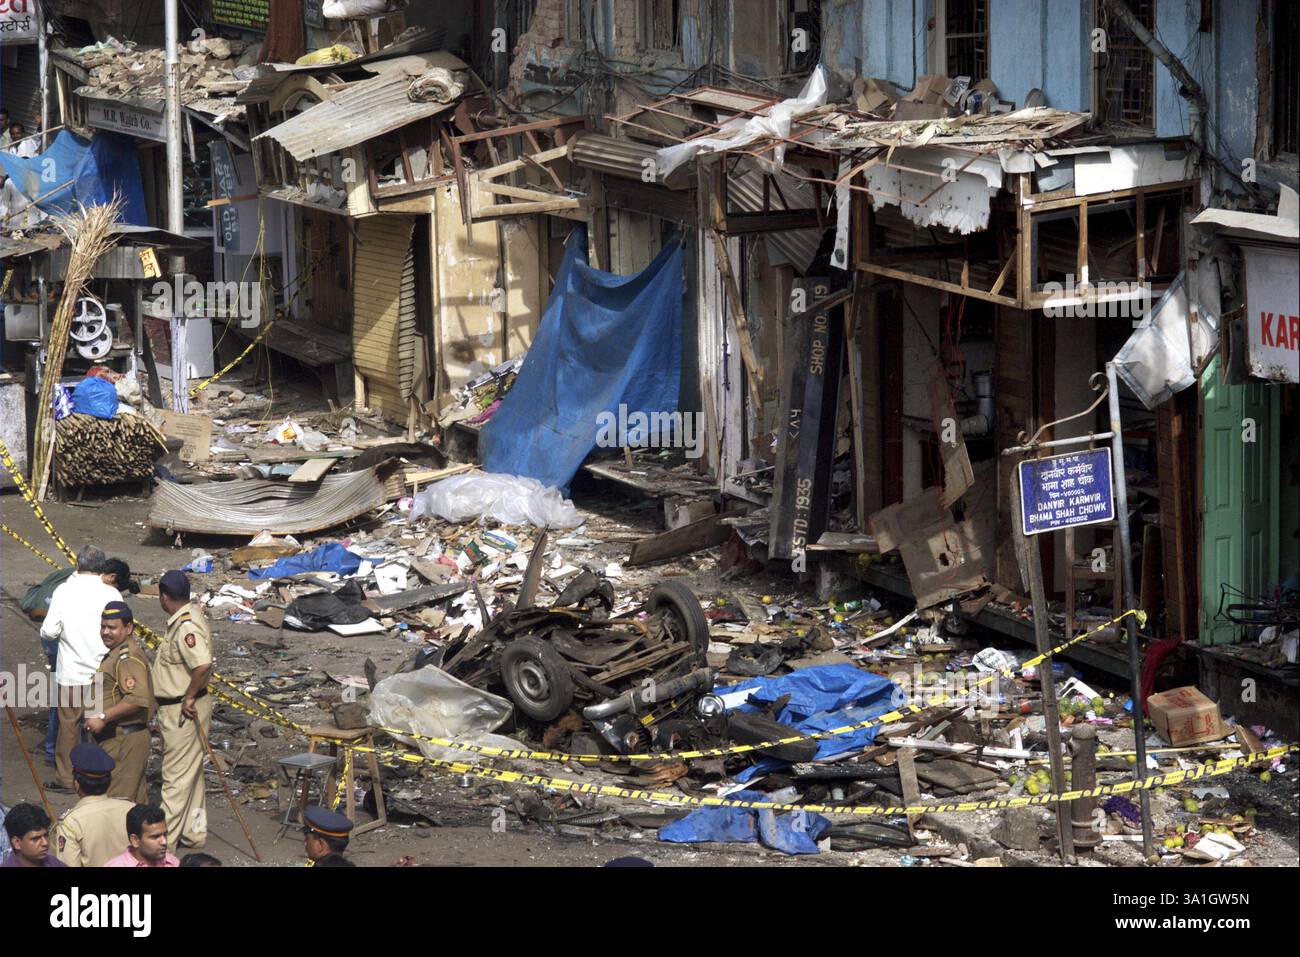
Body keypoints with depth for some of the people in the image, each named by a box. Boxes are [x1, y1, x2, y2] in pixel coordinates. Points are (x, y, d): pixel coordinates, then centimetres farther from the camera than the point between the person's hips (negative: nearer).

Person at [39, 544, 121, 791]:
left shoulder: (64, 591, -9)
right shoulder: (111, 594, -9)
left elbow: (49, 631, -10)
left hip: (71, 671, 0)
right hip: (103, 670, 0)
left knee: (68, 723, 12)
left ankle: (66, 777, 17)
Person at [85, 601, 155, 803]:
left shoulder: (128, 657, -18)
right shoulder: (117, 653, 17)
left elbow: (138, 699, -29)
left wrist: (103, 717, -24)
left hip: (123, 739, -11)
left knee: (117, 797, -11)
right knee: (136, 798, 15)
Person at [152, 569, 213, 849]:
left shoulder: (187, 627, -24)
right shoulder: (188, 616, 9)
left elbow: (203, 663, -38)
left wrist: (189, 697, -26)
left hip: (183, 711, -11)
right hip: (177, 710, 11)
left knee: (177, 775, -2)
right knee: (189, 773, 19)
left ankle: (165, 839, 4)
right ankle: (193, 833, 29)